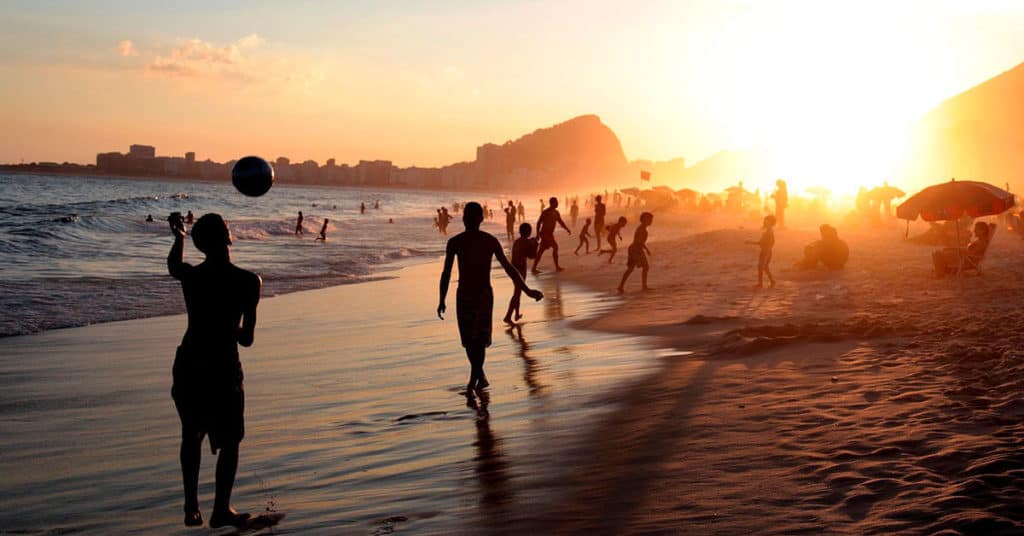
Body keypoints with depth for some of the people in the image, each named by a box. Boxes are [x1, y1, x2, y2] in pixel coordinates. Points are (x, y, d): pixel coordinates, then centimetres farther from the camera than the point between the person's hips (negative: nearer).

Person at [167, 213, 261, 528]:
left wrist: (179, 237, 38)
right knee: (230, 440, 14)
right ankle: (221, 510, 19)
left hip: (189, 363, 3)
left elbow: (173, 266, 21)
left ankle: (191, 508, 24)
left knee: (191, 435, 20)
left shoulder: (191, 276, -6)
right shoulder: (248, 282, -14)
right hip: (224, 368, -3)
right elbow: (246, 338, -9)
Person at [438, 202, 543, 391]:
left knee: (479, 338, -12)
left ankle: (474, 377, -8)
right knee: (468, 340, 4)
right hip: (463, 295, 2)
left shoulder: (490, 241, -4)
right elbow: (446, 272, 5)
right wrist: (441, 300, 3)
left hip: (484, 295, -2)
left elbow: (508, 267, 1)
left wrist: (527, 290, 0)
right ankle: (480, 376, 20)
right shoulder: (454, 242, 0)